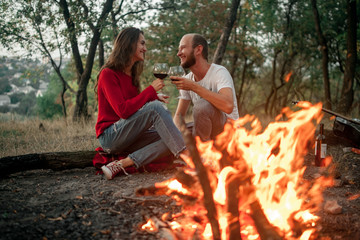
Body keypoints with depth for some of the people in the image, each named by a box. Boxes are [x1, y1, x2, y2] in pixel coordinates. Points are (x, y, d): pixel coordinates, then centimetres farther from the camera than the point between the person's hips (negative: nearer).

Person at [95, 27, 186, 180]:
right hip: (109, 136, -8)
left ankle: (121, 164, -24)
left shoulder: (131, 75, 15)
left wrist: (154, 97, 0)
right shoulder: (108, 74, -10)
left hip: (128, 137, 8)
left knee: (169, 140, -16)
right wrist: (151, 90, -17)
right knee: (155, 107, -26)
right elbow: (123, 110, -21)